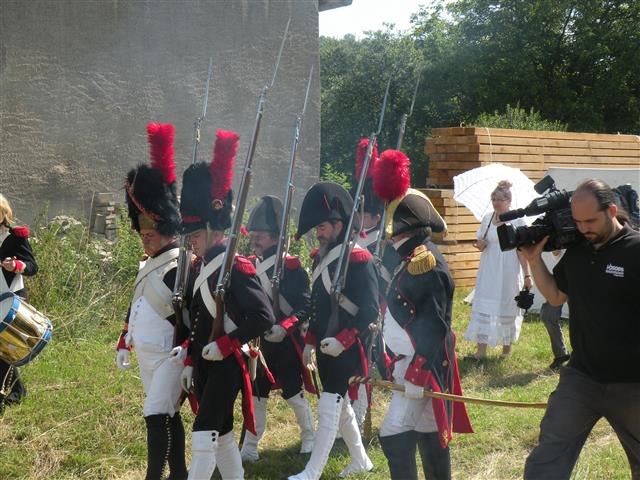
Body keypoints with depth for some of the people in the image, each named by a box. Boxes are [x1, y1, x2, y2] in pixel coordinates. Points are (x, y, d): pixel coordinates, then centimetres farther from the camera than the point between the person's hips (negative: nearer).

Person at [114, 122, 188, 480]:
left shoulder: (181, 266, -16)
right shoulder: (147, 265, 13)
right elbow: (136, 305, 22)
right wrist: (124, 343, 23)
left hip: (170, 357, -9)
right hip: (146, 356, 9)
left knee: (156, 417, -12)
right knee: (168, 416, 15)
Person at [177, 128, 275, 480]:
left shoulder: (237, 268, -16)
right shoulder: (199, 268, 9)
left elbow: (265, 317, -21)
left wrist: (224, 345, -22)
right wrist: (189, 363, 13)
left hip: (227, 365, -9)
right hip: (204, 364, 9)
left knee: (203, 435, -9)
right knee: (222, 433, 16)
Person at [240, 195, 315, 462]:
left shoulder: (290, 265, -11)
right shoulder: (250, 265, 5)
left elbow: (305, 305, -15)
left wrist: (284, 328, -27)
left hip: (285, 343, -5)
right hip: (257, 341, 5)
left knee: (294, 392, 7)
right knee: (256, 393, 8)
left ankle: (309, 437, 29)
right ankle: (249, 449, 15)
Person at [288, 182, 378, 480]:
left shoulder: (358, 259, -15)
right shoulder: (321, 257, 10)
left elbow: (370, 309, -18)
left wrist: (343, 340, -24)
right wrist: (310, 341, 12)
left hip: (347, 348, -9)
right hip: (325, 345, 9)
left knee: (329, 406, -8)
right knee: (340, 405, 18)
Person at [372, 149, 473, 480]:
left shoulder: (426, 262, -18)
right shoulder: (410, 260, 12)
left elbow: (434, 326, -21)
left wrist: (417, 376, -23)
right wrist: (397, 366, 22)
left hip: (422, 366, -10)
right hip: (410, 364, 10)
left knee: (394, 434, -12)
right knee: (428, 435, 16)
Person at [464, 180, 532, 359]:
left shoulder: (517, 221, -6)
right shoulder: (487, 219, 5)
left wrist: (527, 275, -10)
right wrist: (480, 245, -9)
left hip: (508, 272, -3)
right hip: (488, 271, 3)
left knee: (507, 307, 8)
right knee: (483, 307, -4)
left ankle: (507, 344, 27)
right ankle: (481, 349, -4)